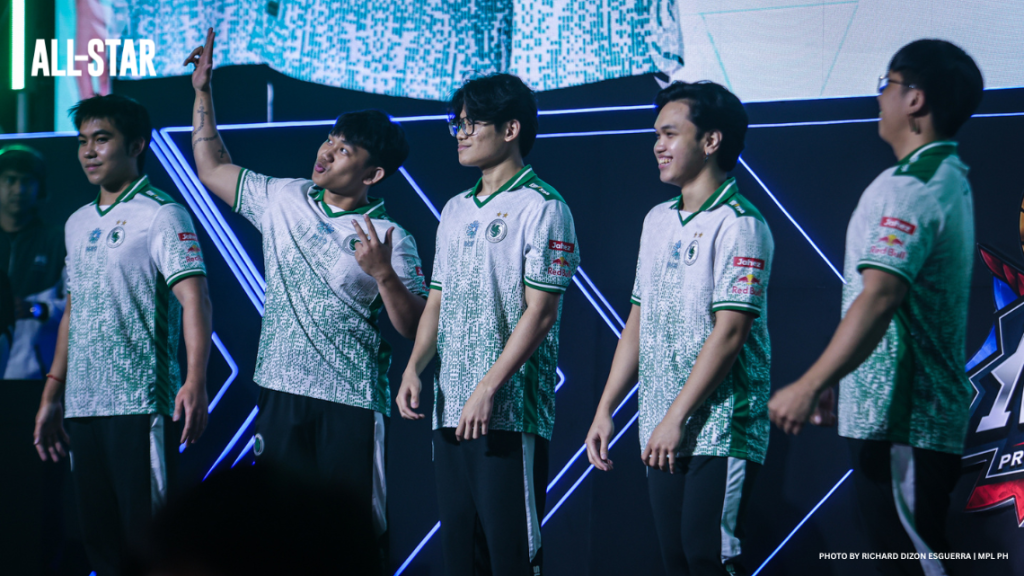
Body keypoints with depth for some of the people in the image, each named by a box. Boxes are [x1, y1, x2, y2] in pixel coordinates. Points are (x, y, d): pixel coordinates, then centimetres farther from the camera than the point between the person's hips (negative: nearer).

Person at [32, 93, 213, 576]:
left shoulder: (161, 216, -5)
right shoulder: (77, 224, 18)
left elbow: (193, 299, -16)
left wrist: (196, 381, -29)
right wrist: (52, 395, 19)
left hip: (140, 406, -7)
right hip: (82, 406, 7)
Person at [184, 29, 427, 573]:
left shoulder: (391, 238, -6)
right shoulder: (283, 200, 9)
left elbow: (415, 328, -10)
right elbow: (213, 168, 19)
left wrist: (382, 273, -26)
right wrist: (203, 92, 14)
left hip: (351, 403, -5)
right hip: (282, 391, 5)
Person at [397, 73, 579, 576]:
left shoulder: (541, 208, -6)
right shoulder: (455, 210, 18)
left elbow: (540, 312, -12)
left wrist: (488, 389, -18)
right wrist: (414, 369, 2)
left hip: (509, 411, -8)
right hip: (450, 407, 8)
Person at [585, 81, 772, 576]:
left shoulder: (738, 224, -10)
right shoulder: (657, 220, 15)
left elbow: (729, 333, -16)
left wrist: (676, 418, -17)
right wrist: (605, 410, 13)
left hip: (720, 430, -7)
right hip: (662, 433, 7)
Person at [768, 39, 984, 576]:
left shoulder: (907, 187, -16)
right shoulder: (949, 180, 16)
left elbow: (880, 296, -28)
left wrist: (809, 386, -30)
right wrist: (834, 381, 25)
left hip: (895, 418, -10)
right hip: (930, 411, 10)